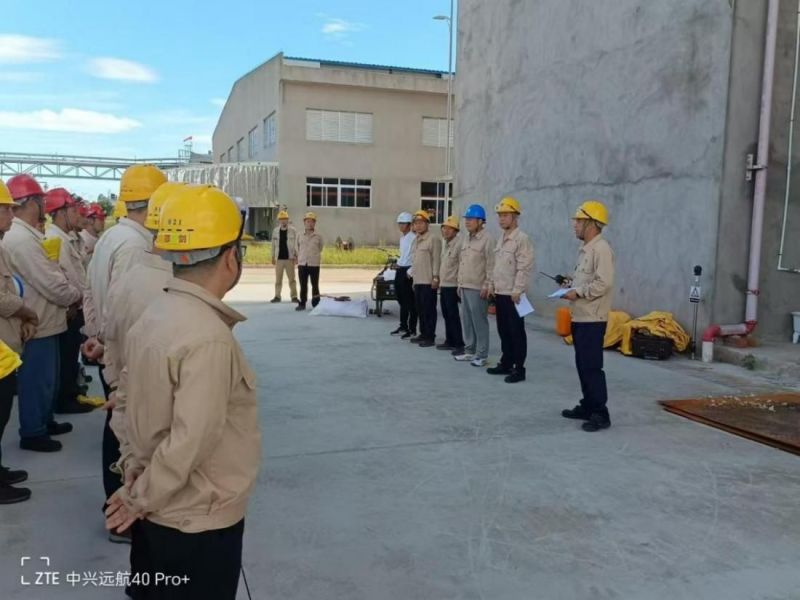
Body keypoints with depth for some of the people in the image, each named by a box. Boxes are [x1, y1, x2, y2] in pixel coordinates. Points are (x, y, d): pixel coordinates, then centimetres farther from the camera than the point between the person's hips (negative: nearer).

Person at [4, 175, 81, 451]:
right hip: (36, 325, -10)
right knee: (36, 379, 4)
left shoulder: (27, 235, 10)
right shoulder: (21, 239, -23)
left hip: (44, 321, 10)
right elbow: (54, 286, -24)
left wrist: (67, 298, 0)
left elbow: (50, 277, 11)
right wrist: (76, 295, -7)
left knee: (47, 377, 22)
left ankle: (45, 421, 37)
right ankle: (32, 433, 17)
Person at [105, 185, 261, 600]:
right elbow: (190, 442, -26)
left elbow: (145, 410, 6)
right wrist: (140, 498, -12)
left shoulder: (153, 317, 0)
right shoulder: (208, 338, -27)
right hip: (199, 522, -8)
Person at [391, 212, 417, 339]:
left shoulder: (413, 238, -14)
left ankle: (412, 330, 3)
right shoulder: (402, 237, 15)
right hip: (400, 270, 9)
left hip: (408, 271, -9)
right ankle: (403, 326, 26)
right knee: (401, 300, 15)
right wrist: (398, 264, 16)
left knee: (410, 302, -3)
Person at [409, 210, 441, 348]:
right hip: (418, 281, 8)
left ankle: (430, 337, 0)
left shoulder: (433, 239, -9)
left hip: (428, 281, -8)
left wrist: (435, 278, -17)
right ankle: (423, 334, 21)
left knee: (429, 309, -5)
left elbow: (436, 260, -13)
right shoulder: (416, 240, 17)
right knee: (420, 309, 13)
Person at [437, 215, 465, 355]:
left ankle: (459, 344, -2)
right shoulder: (446, 244, 16)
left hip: (452, 286, -9)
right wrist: (440, 281, 17)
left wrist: (459, 285, -21)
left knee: (453, 316, -7)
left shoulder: (459, 243, -13)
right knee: (446, 315, 13)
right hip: (443, 285, 9)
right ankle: (449, 341, 22)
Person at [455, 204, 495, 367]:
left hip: (478, 289, -8)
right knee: (467, 321, 12)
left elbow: (491, 265, -14)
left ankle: (481, 355, 3)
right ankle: (469, 351, 21)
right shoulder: (467, 239, 16)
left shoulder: (487, 239, -10)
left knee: (479, 322, -4)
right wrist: (460, 283, 17)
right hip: (465, 287, 8)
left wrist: (487, 286, -17)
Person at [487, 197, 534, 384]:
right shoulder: (501, 238, 15)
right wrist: (492, 285, 16)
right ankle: (506, 363, 24)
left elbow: (524, 268, -17)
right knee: (503, 330, 14)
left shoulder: (522, 239, -12)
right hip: (500, 293, 8)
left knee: (516, 332, -2)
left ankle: (519, 369, 4)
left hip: (513, 295, -8)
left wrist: (517, 291, -20)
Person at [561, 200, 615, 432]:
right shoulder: (585, 249, 16)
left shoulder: (601, 249, -15)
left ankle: (600, 414, -2)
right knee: (582, 365, 15)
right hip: (580, 317, 10)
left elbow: (603, 283, -23)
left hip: (592, 319, -10)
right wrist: (571, 283, 8)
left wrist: (577, 293, -18)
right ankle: (587, 407, 24)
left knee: (592, 366, -8)